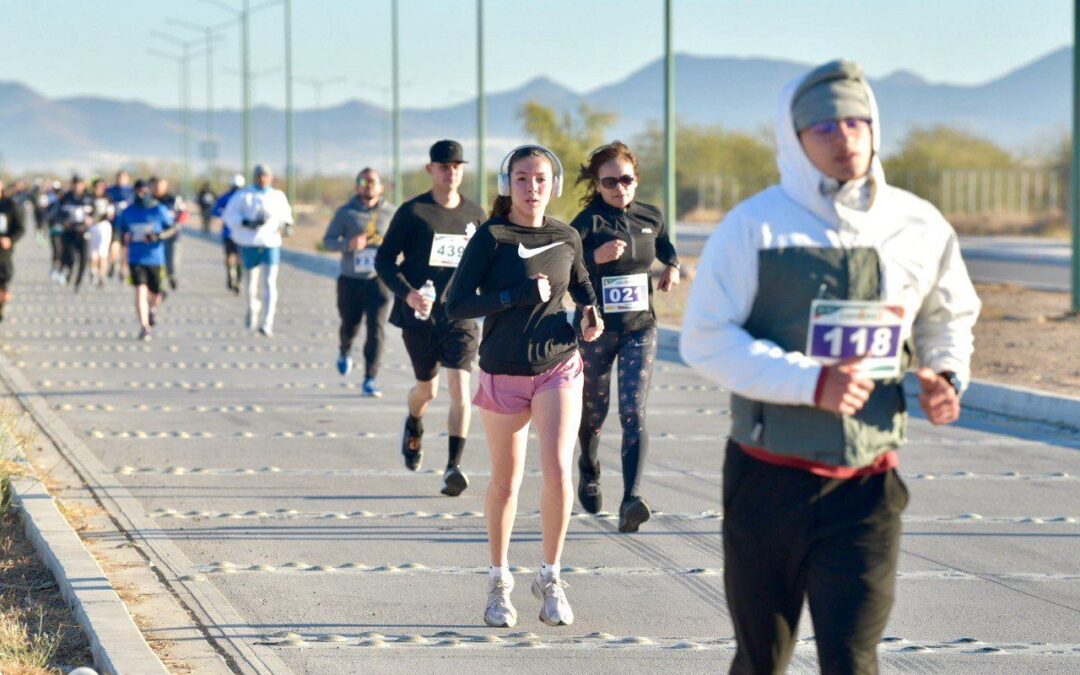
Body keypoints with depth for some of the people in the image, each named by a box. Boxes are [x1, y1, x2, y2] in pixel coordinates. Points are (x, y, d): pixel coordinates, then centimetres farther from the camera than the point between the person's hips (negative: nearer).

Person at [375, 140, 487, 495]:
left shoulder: (475, 215, 7)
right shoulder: (412, 212, -3)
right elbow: (384, 260, -3)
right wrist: (407, 293, -18)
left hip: (460, 316, 1)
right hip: (420, 318, -1)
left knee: (460, 389, -14)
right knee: (427, 388, 12)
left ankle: (453, 466, -14)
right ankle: (413, 427, 47)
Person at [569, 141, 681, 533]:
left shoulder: (650, 217, 4)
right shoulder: (587, 222, -11)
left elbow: (664, 246, 26)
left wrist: (672, 266, 6)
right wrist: (595, 257, -33)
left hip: (640, 328, 2)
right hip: (596, 328, -2)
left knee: (634, 413, -12)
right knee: (593, 411, 15)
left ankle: (631, 500, -22)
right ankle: (589, 471, 47)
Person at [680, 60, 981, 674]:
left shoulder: (920, 227, 2)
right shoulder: (757, 226, -9)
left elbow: (950, 316, 21)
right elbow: (705, 339, -12)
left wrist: (947, 373, 0)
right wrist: (811, 382, -22)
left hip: (867, 489, 1)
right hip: (769, 480, -1)